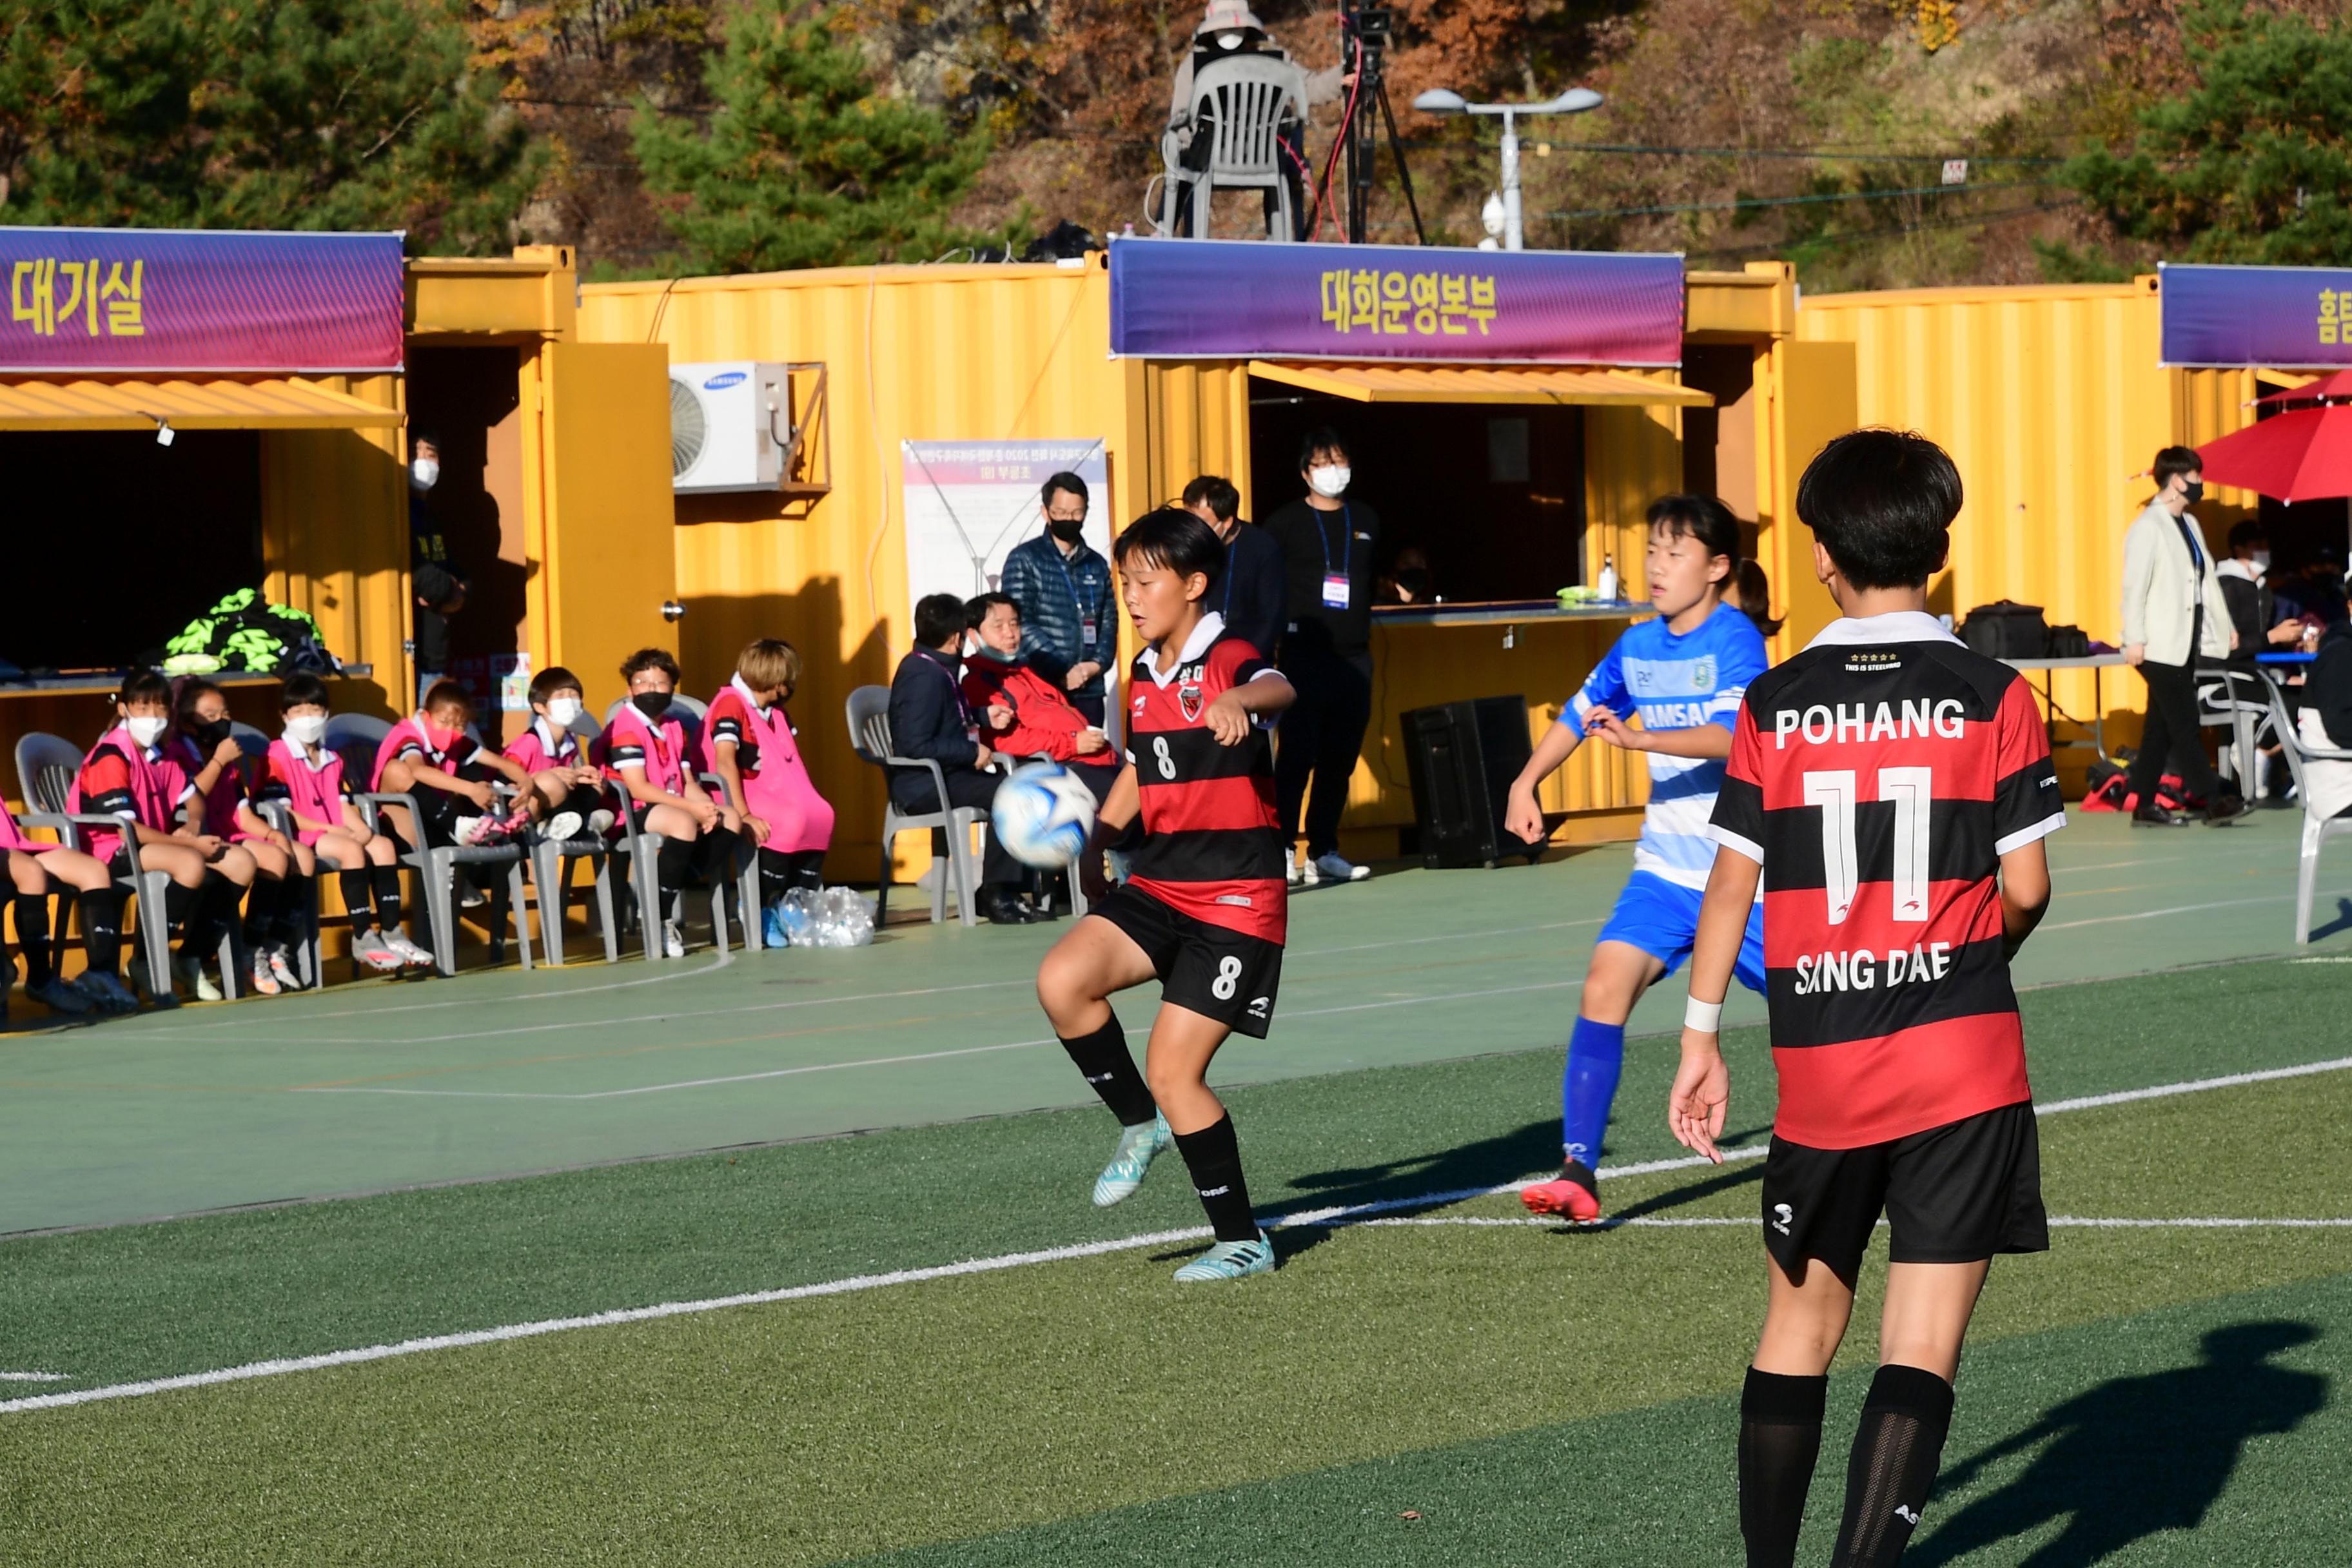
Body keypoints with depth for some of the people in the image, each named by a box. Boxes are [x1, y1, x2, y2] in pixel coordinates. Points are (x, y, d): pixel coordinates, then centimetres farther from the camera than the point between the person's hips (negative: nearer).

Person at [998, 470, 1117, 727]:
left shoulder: (1097, 565, 15)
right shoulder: (1025, 560, -1)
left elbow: (1109, 621, 14)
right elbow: (1021, 624, -9)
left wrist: (1098, 663, -6)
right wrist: (1062, 672, -13)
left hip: (1089, 690, 5)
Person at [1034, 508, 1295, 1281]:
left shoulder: (1227, 659, -13)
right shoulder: (1145, 674, 11)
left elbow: (1277, 689, -38)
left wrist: (1240, 700, -61)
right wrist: (1097, 830, 14)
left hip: (1236, 899, -7)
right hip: (1158, 884, 7)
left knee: (1173, 1071, -9)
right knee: (1062, 980, -19)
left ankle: (1242, 1240, 8)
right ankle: (1140, 1124, 4)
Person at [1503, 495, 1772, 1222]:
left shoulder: (1735, 641, -15)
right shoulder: (1639, 646, 6)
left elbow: (1729, 737, -30)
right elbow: (1579, 714, 22)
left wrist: (1640, 738, -40)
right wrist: (1526, 781, 12)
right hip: (1666, 865, 5)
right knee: (1605, 985, -14)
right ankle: (1579, 1172, -16)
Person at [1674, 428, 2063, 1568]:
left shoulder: (1774, 706, 1)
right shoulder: (1992, 696, -4)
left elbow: (1732, 881, 1)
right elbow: (2025, 887, -3)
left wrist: (1701, 1036, 9)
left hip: (1819, 1064, 2)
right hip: (1964, 1059, -2)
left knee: (1799, 1322, 18)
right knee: (1923, 1345, -4)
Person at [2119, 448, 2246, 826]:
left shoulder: (2189, 525, 15)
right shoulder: (2148, 527, -10)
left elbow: (2207, 579, 20)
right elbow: (2135, 586, -14)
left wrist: (2225, 625, 16)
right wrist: (2135, 639, -18)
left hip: (2186, 645, 8)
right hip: (2161, 646, -8)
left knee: (2162, 726, 8)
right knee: (2185, 724, -9)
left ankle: (2144, 806, 11)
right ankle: (2213, 800, -12)